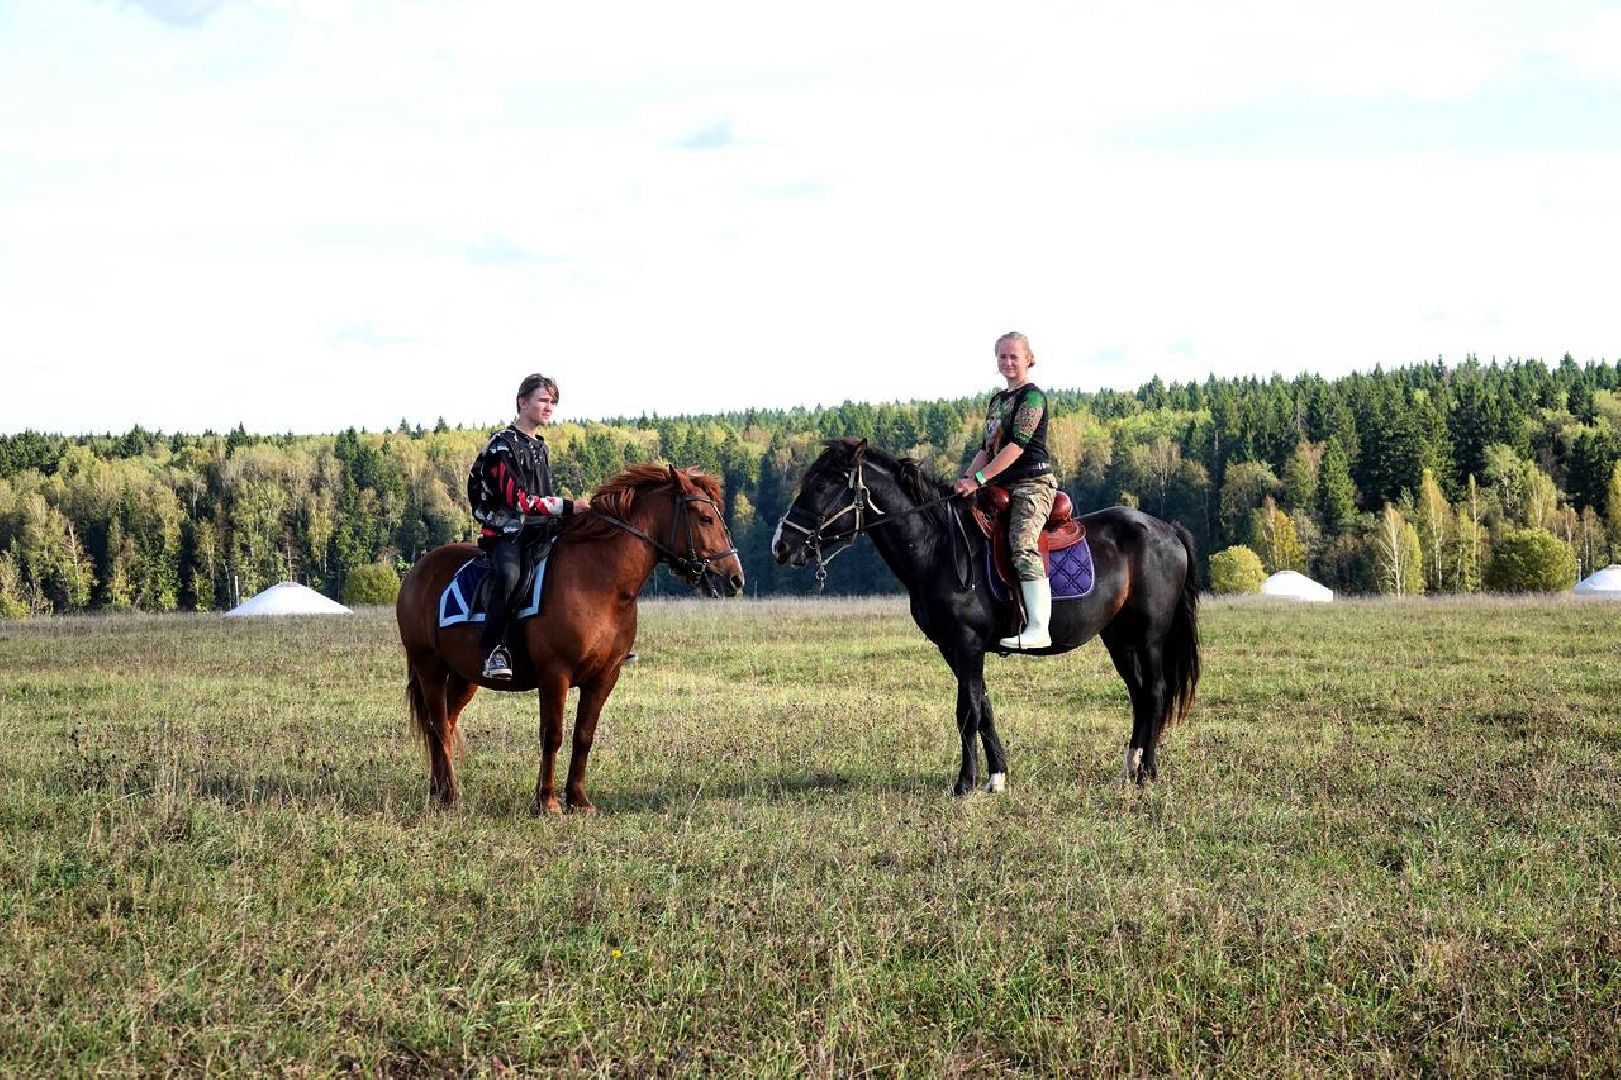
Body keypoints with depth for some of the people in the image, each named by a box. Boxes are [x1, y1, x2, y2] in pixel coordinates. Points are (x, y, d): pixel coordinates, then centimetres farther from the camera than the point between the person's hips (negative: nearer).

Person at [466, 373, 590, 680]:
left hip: (538, 529, 9)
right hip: (506, 531, -9)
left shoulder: (540, 448, 20)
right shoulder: (504, 445, -8)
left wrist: (566, 516, 6)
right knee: (508, 574, -36)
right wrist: (566, 506, -19)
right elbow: (517, 499, -17)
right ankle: (494, 651, -36)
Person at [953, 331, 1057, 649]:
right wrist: (965, 479, 3)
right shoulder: (997, 400, 21)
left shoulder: (1032, 396, -6)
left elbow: (1016, 445, -16)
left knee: (1022, 544, -27)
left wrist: (979, 479, -21)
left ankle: (1038, 629, -36)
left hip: (1032, 483, -10)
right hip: (1001, 486, 10)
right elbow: (986, 449, 21)